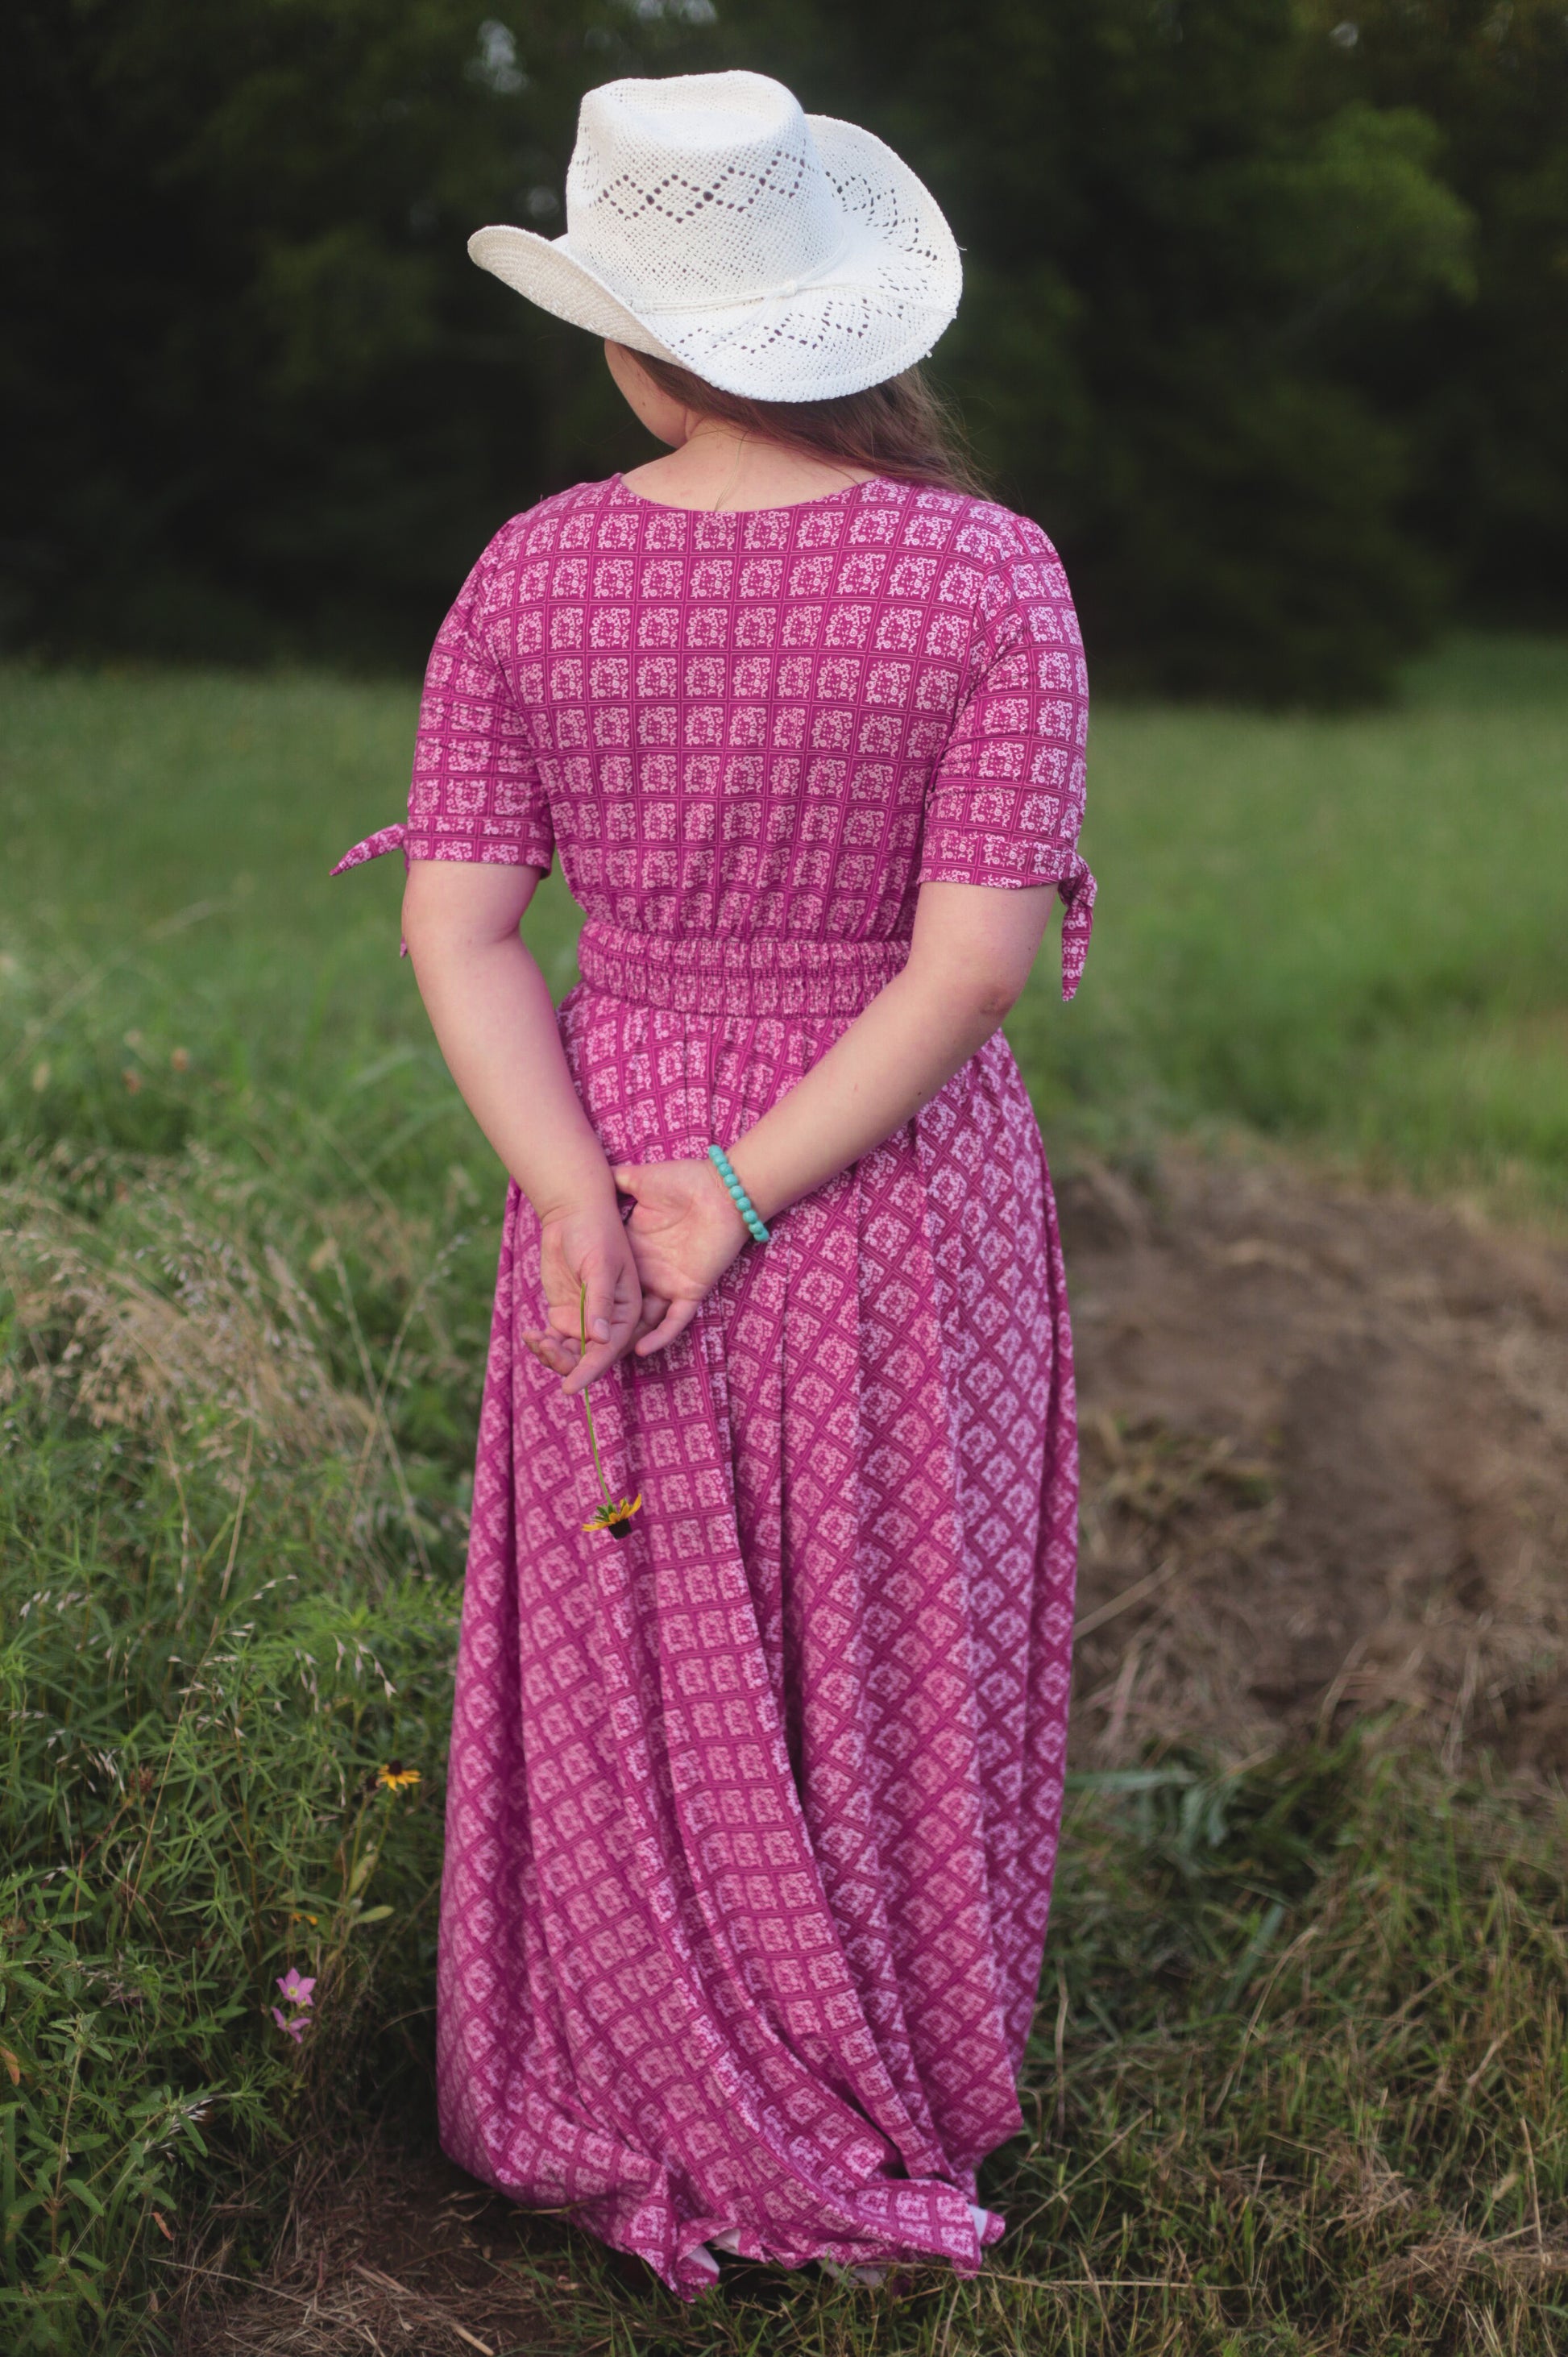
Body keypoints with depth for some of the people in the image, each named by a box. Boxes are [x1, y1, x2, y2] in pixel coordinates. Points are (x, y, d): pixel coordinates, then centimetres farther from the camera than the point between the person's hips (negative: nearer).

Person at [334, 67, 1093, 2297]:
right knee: (880, 1667, 17)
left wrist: (583, 1203, -18)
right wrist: (744, 1201, -17)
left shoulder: (531, 575, -7)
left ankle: (654, 2098, 34)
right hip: (899, 1200, -1)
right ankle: (889, 2090, 35)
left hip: (611, 1161, 2)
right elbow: (977, 958, -19)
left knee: (646, 1668, 18)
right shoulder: (993, 577, -14)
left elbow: (455, 924, -11)